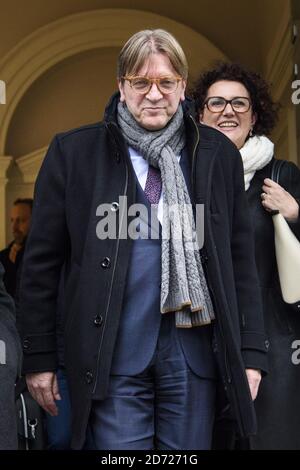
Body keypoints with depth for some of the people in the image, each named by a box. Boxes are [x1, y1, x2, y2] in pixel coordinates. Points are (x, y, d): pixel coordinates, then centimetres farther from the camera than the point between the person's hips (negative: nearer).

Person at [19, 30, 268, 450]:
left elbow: (241, 259, 9)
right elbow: (42, 261, 3)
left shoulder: (217, 153, 7)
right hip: (112, 355, -2)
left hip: (196, 352, 2)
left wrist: (251, 352, 4)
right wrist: (39, 356, 2)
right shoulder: (74, 152, 1)